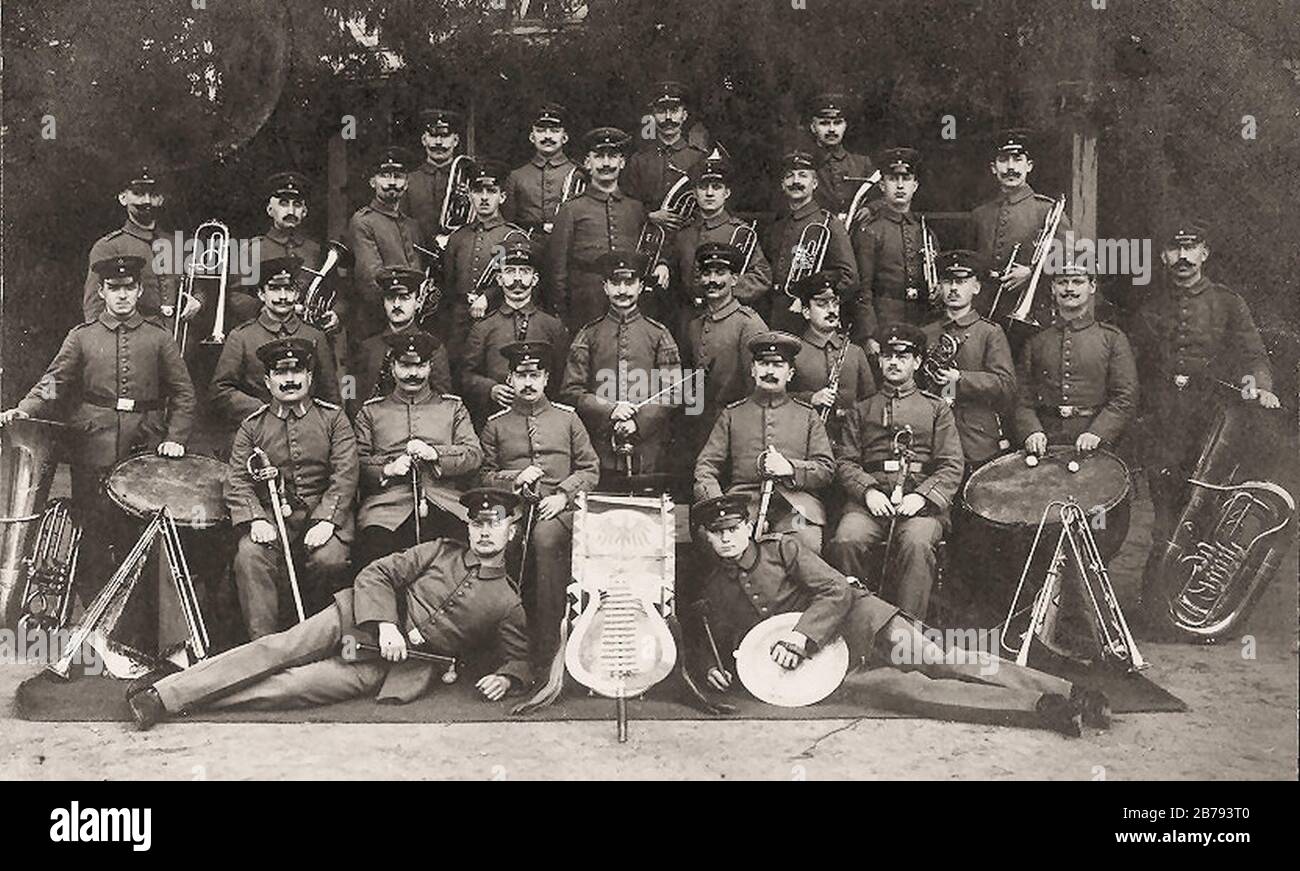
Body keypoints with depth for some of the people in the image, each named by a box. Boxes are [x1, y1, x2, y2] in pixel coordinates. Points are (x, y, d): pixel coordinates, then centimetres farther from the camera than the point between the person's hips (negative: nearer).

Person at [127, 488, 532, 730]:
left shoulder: (508, 603, 6)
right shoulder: (441, 552, 10)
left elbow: (518, 658, 11)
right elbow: (376, 574, 3)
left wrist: (505, 678, -13)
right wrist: (385, 624, -14)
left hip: (389, 669, -2)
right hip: (360, 621, 2)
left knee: (293, 686, -20)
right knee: (278, 648, -19)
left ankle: (169, 702, -22)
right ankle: (161, 690, -22)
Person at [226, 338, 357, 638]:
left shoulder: (333, 418, 8)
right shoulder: (253, 426, 13)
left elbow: (345, 476, -2)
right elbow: (237, 481, 4)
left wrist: (326, 521, -17)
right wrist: (256, 520, -16)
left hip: (322, 514, -1)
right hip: (271, 516, 1)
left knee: (329, 560, -29)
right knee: (249, 557, -27)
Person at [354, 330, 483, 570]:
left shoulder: (453, 407, 21)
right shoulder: (371, 411, 21)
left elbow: (474, 455, 9)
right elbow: (357, 462, 12)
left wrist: (435, 454, -7)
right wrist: (388, 469, -7)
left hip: (445, 506, 0)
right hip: (387, 509, 0)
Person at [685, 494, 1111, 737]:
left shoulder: (783, 548, -1)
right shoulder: (712, 592, 10)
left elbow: (837, 591, -8)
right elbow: (709, 641, 22)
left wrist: (801, 635, -21)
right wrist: (710, 667, -1)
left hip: (856, 617, -2)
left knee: (934, 658, -24)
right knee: (890, 687, -24)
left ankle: (1068, 692, -28)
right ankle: (1040, 710, -34)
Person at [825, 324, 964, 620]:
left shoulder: (937, 409, 18)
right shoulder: (861, 410, 23)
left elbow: (952, 467, 8)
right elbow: (844, 461, 12)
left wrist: (921, 496, -10)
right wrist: (868, 490, -8)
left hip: (922, 500, -1)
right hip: (870, 498, 1)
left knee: (917, 544, -34)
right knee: (845, 541, -30)